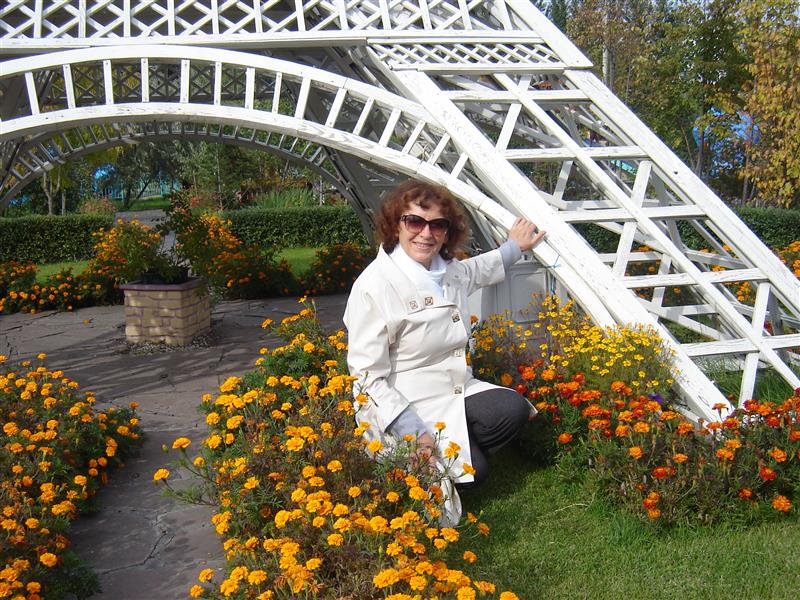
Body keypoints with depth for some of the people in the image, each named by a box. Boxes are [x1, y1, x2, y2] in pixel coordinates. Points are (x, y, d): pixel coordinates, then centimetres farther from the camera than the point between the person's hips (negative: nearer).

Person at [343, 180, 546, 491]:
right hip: (402, 408, -7)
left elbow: (472, 272, 31)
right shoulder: (374, 287, -22)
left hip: (455, 390, 7)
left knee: (514, 409, -16)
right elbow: (368, 377, -21)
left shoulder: (448, 268, 2)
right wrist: (414, 433, -27)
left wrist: (514, 247, 36)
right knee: (473, 470, -19)